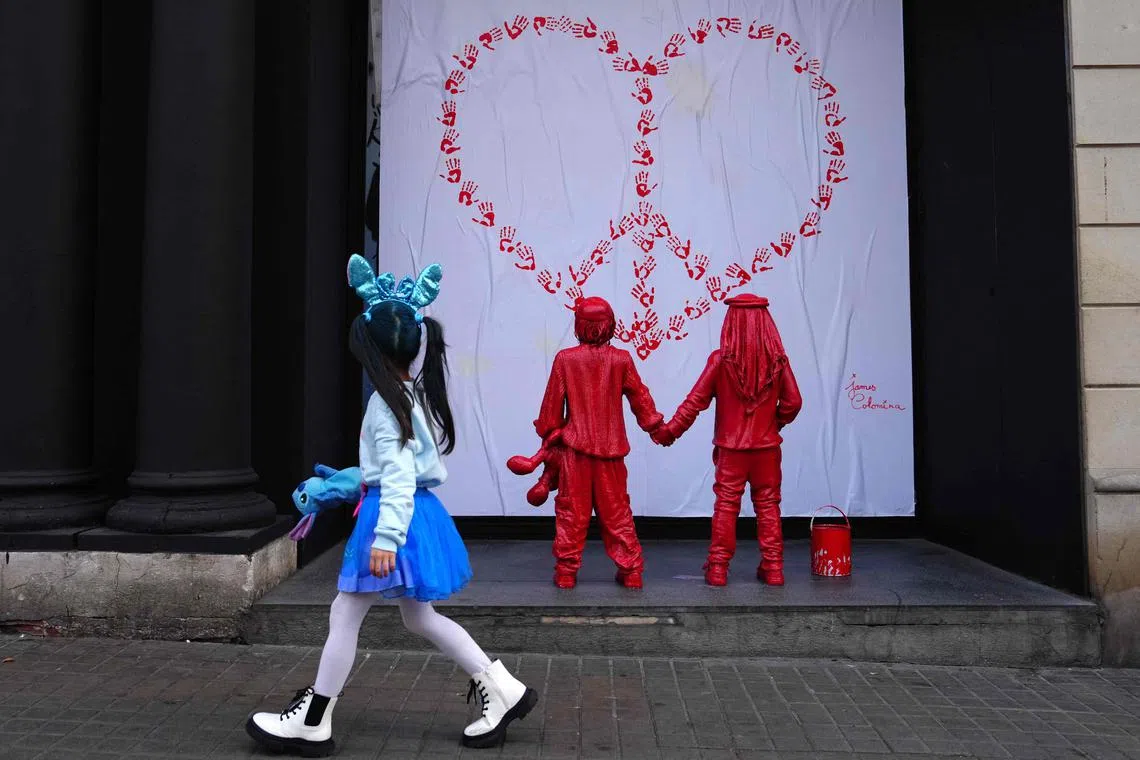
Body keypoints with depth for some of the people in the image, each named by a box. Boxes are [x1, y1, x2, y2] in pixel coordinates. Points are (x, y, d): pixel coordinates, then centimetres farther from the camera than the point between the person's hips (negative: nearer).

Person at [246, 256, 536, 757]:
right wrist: (340, 484, 25)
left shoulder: (387, 403, -16)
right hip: (419, 512, 10)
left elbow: (399, 476, -23)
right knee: (420, 618, 17)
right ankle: (503, 691, 18)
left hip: (395, 515, -9)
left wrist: (386, 536, -25)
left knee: (344, 616, 4)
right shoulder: (416, 392, 12)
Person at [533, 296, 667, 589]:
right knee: (616, 511, 11)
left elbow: (552, 403, 1)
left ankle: (566, 571, 13)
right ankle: (630, 570, 15)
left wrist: (549, 434, 15)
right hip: (611, 448, 1)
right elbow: (640, 397, 6)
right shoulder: (621, 359, -3)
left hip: (574, 447, -1)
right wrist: (655, 426, 21)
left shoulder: (565, 359, -5)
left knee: (571, 511, 8)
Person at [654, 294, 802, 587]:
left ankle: (717, 568, 14)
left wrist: (669, 431, -2)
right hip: (767, 447, 1)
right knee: (768, 507, 12)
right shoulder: (778, 360, -7)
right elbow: (792, 402, -2)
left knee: (726, 507, 9)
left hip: (731, 448, -1)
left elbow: (695, 401, -10)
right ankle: (773, 568, 18)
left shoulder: (720, 360, -12)